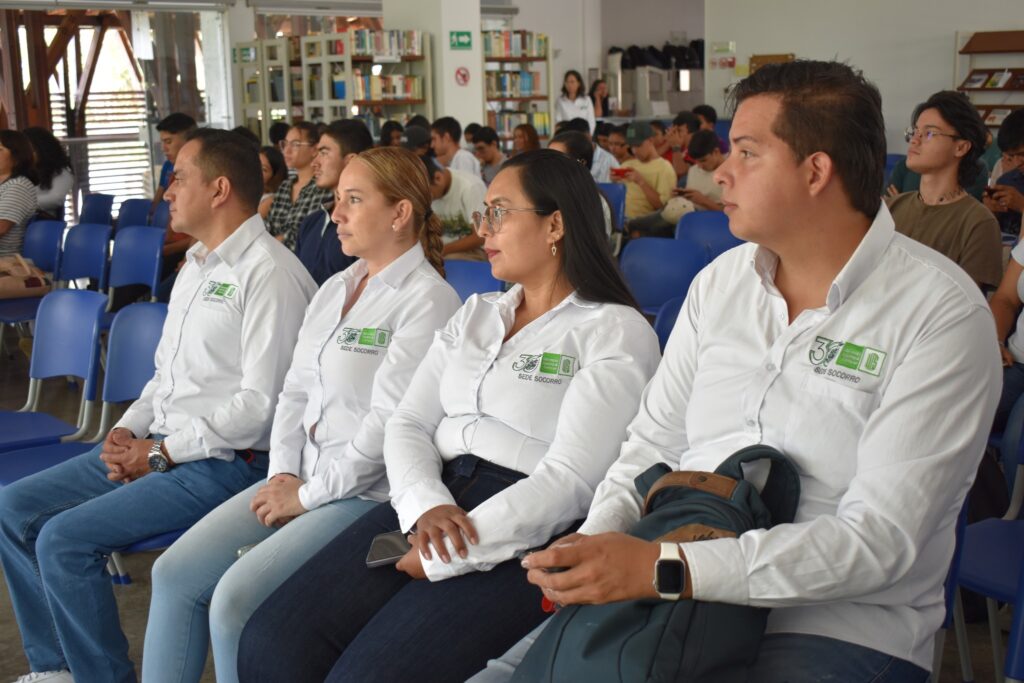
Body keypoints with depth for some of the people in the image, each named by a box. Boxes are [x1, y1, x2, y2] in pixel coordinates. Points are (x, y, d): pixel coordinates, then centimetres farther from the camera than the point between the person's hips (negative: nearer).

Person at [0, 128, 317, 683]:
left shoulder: (269, 274, -16)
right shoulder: (197, 265, 15)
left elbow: (262, 404, -21)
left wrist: (165, 453, -15)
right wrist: (129, 430, 4)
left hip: (225, 463, -10)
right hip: (158, 446, 10)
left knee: (63, 539, -20)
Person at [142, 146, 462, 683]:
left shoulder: (426, 300, -13)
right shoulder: (334, 289, 15)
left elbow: (391, 423, -18)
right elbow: (295, 391, 15)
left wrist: (309, 495, -13)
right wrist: (283, 474, 0)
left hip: (369, 492, -8)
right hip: (301, 478, 8)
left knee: (235, 599, -20)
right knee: (174, 573, -1)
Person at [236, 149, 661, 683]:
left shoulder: (615, 331, -2)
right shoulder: (475, 315, 19)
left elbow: (570, 479, -12)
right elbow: (408, 425, 10)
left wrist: (443, 559, -16)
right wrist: (428, 505, -11)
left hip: (520, 534, -6)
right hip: (431, 502, 6)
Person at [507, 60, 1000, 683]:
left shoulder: (943, 314, -12)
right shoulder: (720, 281, 8)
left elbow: (880, 539, -20)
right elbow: (655, 441, 11)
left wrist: (667, 568, -28)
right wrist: (593, 543, -10)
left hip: (839, 626, -5)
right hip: (676, 592, 5)